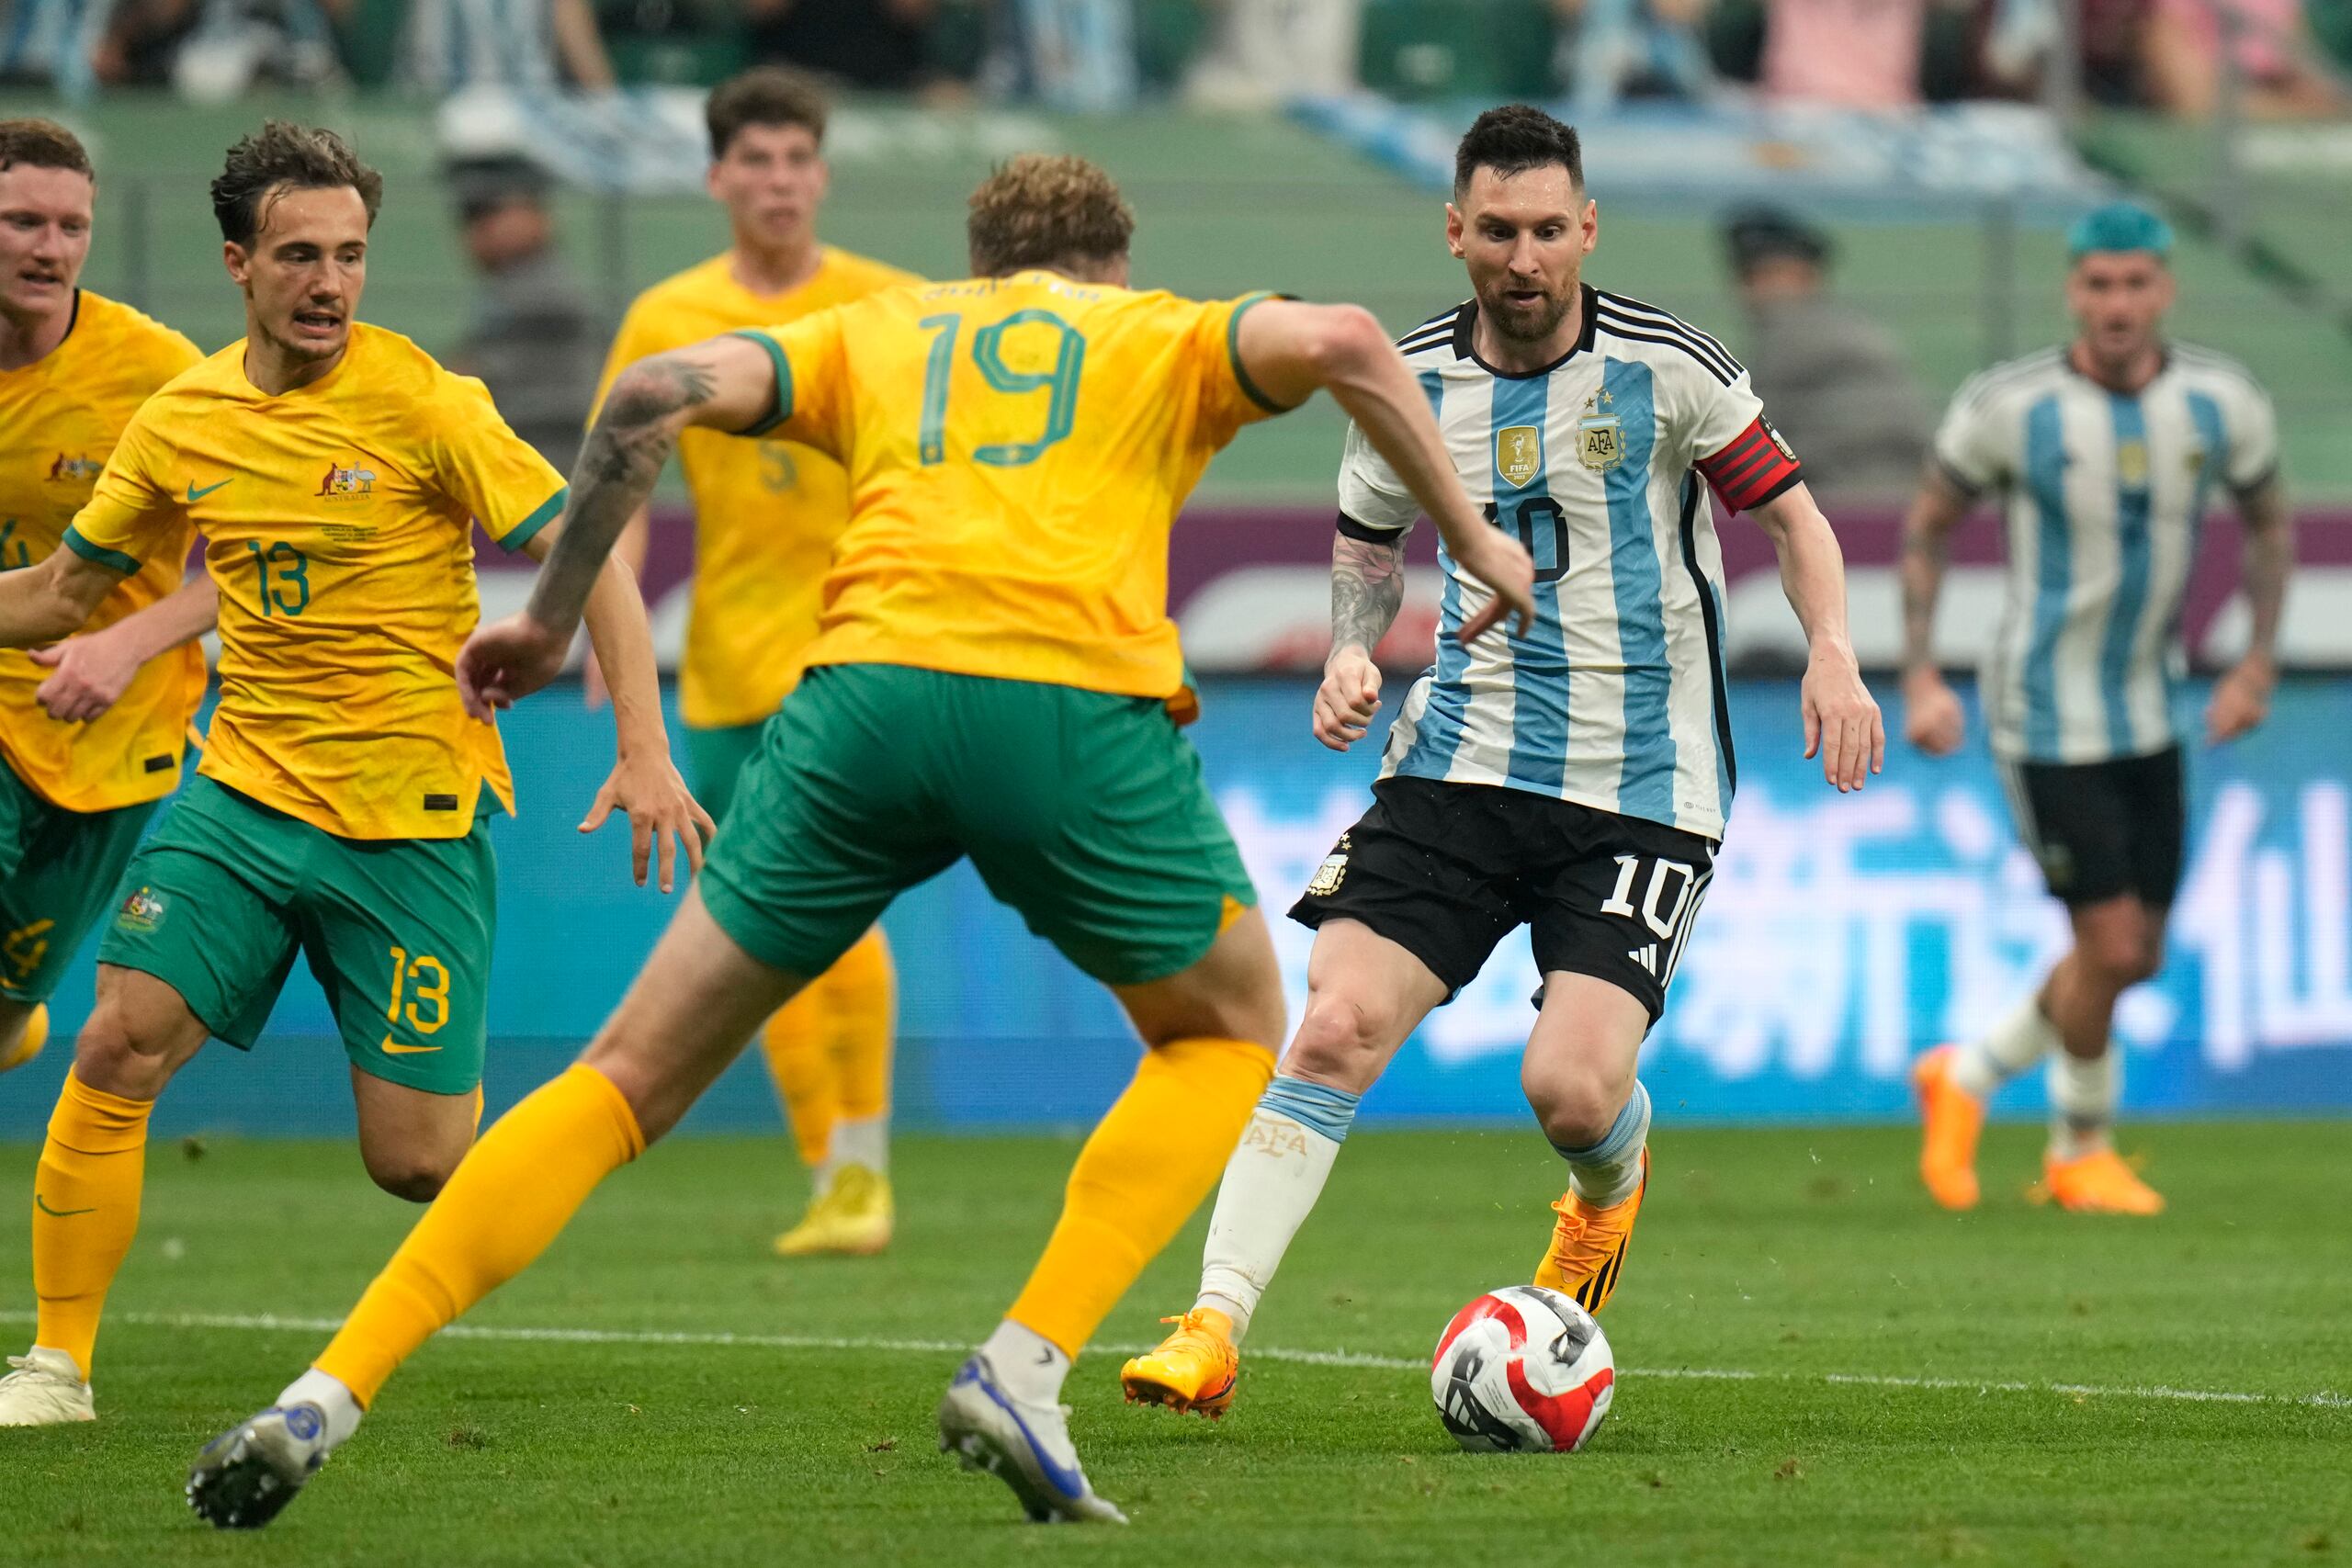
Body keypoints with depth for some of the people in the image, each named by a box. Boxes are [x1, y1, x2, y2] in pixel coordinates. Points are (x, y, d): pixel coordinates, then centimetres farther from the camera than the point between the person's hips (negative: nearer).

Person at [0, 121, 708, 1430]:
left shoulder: (421, 401, -11)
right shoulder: (179, 423, 4)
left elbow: (588, 563, -11)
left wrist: (646, 752, -21)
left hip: (415, 818, -4)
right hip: (246, 793, 4)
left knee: (415, 1161, -4)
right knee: (116, 1051, -12)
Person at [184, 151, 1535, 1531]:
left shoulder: (880, 331, 29)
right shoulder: (1167, 335, 25)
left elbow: (658, 394, 15)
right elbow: (1337, 341, 4)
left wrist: (554, 615, 21)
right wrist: (1469, 537, 11)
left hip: (868, 690, 2)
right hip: (1082, 696, -2)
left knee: (636, 1074, 9)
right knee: (1231, 1036, 24)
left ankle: (330, 1397, -1)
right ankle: (1024, 1371, 4)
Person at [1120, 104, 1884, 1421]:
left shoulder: (1666, 365, -7)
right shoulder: (1411, 378, 3)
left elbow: (1790, 512, 2)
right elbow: (1370, 538, 21)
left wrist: (1833, 653, -15)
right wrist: (1352, 652, 1)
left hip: (1642, 789, -3)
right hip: (1461, 760, 3)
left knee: (1572, 1086, -15)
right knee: (1336, 1026, -15)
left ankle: (1609, 1189, 24)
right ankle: (1216, 1329, -15)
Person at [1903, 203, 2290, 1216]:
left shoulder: (2222, 405, -6)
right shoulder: (2008, 407, -15)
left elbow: (2269, 522, 12)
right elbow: (1927, 525, -1)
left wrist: (2257, 667, 3)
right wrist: (1920, 681, -7)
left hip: (2150, 715, 5)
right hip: (2045, 716, -5)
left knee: (2137, 957, 10)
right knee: (2110, 948, -8)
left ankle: (1968, 1078, 33)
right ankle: (2082, 1152, 18)